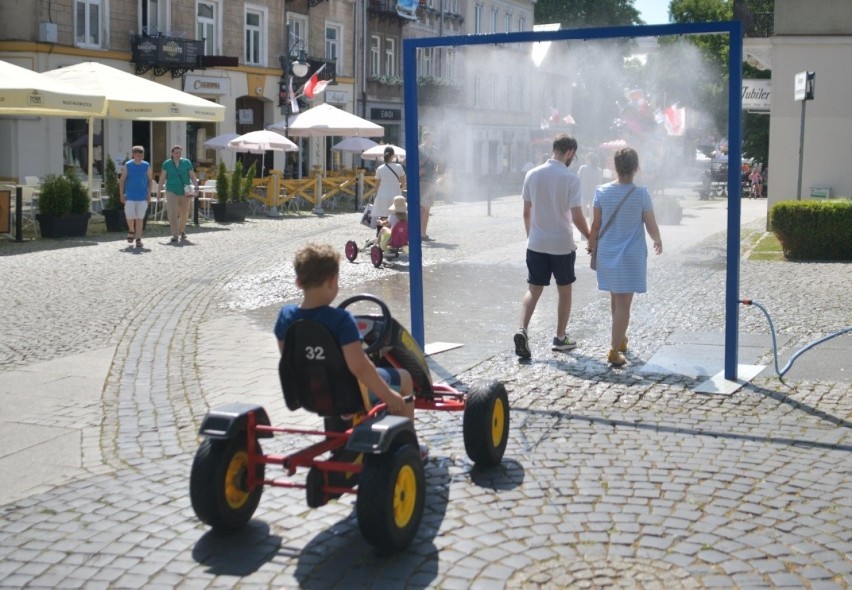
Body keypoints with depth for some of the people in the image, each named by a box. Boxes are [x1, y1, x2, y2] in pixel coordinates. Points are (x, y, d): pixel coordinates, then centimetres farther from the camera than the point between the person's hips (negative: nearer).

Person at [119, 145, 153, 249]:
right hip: (130, 196, -1)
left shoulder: (146, 166, 3)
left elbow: (150, 180, 8)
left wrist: (149, 194, 1)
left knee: (140, 218, 0)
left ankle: (138, 239, 6)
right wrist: (121, 195, -2)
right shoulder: (127, 166, 0)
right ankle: (131, 231, 26)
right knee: (130, 216, -4)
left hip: (142, 197, 1)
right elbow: (122, 180, 3)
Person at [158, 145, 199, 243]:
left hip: (184, 192, 1)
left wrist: (196, 187, -12)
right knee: (172, 213, -15)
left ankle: (182, 231, 37)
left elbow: (193, 177, 2)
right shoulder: (167, 164, 2)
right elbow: (162, 178, 2)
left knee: (184, 214, 10)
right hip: (171, 191, -1)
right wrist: (159, 191, -3)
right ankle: (175, 235, -13)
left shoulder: (187, 163, 3)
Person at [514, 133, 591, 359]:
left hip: (536, 244, 3)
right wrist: (590, 238, 1)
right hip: (562, 245, -3)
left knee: (534, 289, 8)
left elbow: (527, 212, 6)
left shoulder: (532, 175, 0)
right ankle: (560, 338, 22)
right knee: (564, 291, 13)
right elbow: (577, 217, -14)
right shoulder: (571, 178, -13)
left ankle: (522, 330, -12)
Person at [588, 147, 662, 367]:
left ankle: (620, 340, 38)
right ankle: (615, 351, -6)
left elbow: (596, 225, 1)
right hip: (631, 255, -4)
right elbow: (651, 227, -5)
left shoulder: (602, 192, -5)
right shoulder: (641, 194, -13)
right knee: (623, 304, -2)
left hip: (607, 253, 4)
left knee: (615, 299, 21)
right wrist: (658, 241, 15)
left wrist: (591, 244, 19)